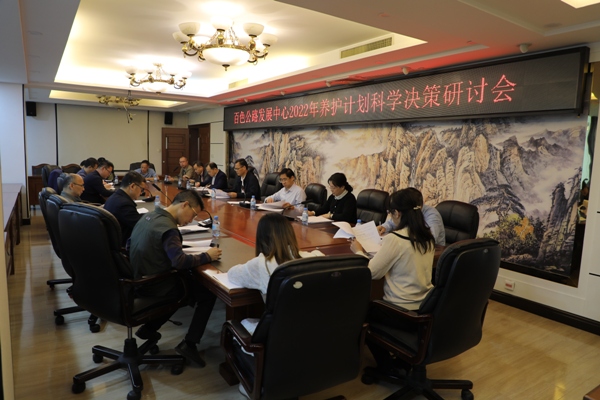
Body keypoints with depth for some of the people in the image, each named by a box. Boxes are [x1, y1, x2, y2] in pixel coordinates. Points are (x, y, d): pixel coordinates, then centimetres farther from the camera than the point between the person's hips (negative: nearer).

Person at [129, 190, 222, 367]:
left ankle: (149, 328, 26)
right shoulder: (167, 228, -25)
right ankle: (189, 344, 4)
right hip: (154, 286, -9)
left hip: (140, 279, 9)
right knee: (208, 293, 1)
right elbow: (180, 261, -32)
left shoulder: (149, 216, 4)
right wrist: (207, 256, -19)